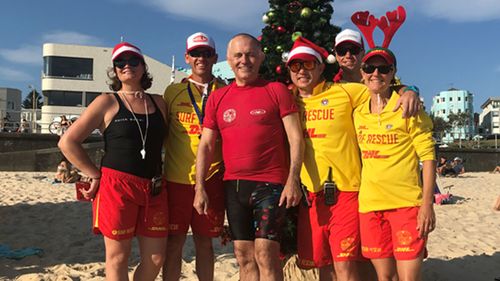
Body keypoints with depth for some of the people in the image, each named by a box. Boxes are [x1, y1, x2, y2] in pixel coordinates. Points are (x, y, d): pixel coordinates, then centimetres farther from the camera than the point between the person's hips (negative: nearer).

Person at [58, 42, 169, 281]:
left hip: (154, 189, 4)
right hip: (116, 186, -4)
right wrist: (95, 175, -4)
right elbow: (67, 141, -2)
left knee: (155, 258, 7)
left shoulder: (159, 103, 12)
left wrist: (160, 178, 5)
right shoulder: (107, 102, 1)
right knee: (118, 257, 4)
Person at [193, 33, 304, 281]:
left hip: (270, 184, -4)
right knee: (244, 256, 9)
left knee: (265, 254, -8)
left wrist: (293, 180, -12)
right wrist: (199, 188, 2)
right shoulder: (217, 98, 11)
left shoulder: (276, 91, 2)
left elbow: (295, 138, -2)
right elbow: (206, 145, 10)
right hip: (233, 186, 4)